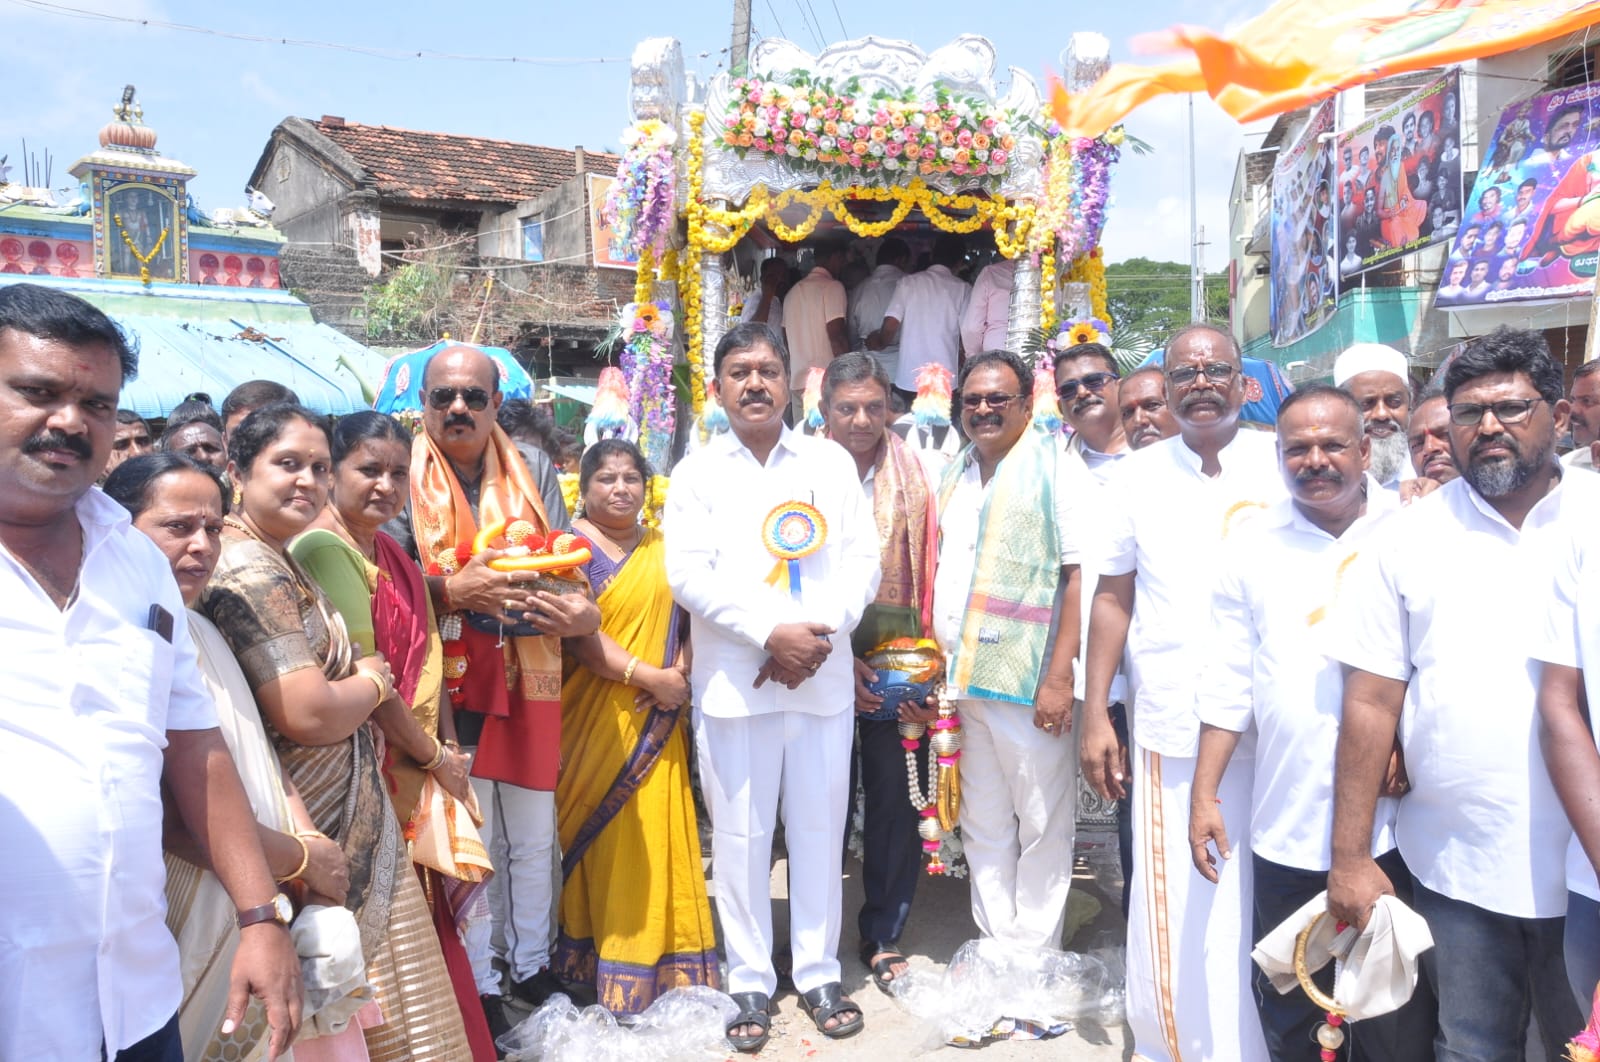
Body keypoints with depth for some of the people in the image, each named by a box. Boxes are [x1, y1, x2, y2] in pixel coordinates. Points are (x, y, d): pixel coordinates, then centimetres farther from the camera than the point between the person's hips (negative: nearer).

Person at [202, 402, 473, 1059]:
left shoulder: (277, 560, 11)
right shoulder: (253, 574, -21)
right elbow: (310, 715, -27)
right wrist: (373, 679, -8)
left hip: (349, 816, 10)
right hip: (322, 831, -10)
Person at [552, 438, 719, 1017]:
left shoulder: (662, 548, 13)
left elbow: (690, 615, 10)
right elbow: (579, 636, -12)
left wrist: (681, 673, -9)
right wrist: (650, 676, -16)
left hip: (657, 721, 4)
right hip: (596, 719, -4)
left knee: (659, 834, 6)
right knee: (602, 839, 0)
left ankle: (664, 963, 20)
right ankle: (604, 972, 14)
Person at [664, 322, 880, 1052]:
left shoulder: (831, 462, 9)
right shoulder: (697, 472, 4)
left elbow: (862, 559, 2)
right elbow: (689, 575, -7)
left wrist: (822, 634, -13)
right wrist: (771, 634, -17)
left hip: (824, 680, 1)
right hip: (734, 685, -1)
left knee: (820, 832, 10)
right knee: (740, 838, 7)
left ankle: (818, 973, 25)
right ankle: (751, 982, 21)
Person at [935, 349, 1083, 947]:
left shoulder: (1054, 467, -5)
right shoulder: (955, 475, 15)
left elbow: (1081, 575, -12)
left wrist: (1059, 676, -18)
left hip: (1030, 682, -6)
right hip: (963, 678, 6)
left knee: (1043, 827, 3)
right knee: (983, 828, 15)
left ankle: (1034, 959, 18)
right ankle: (994, 949, 28)